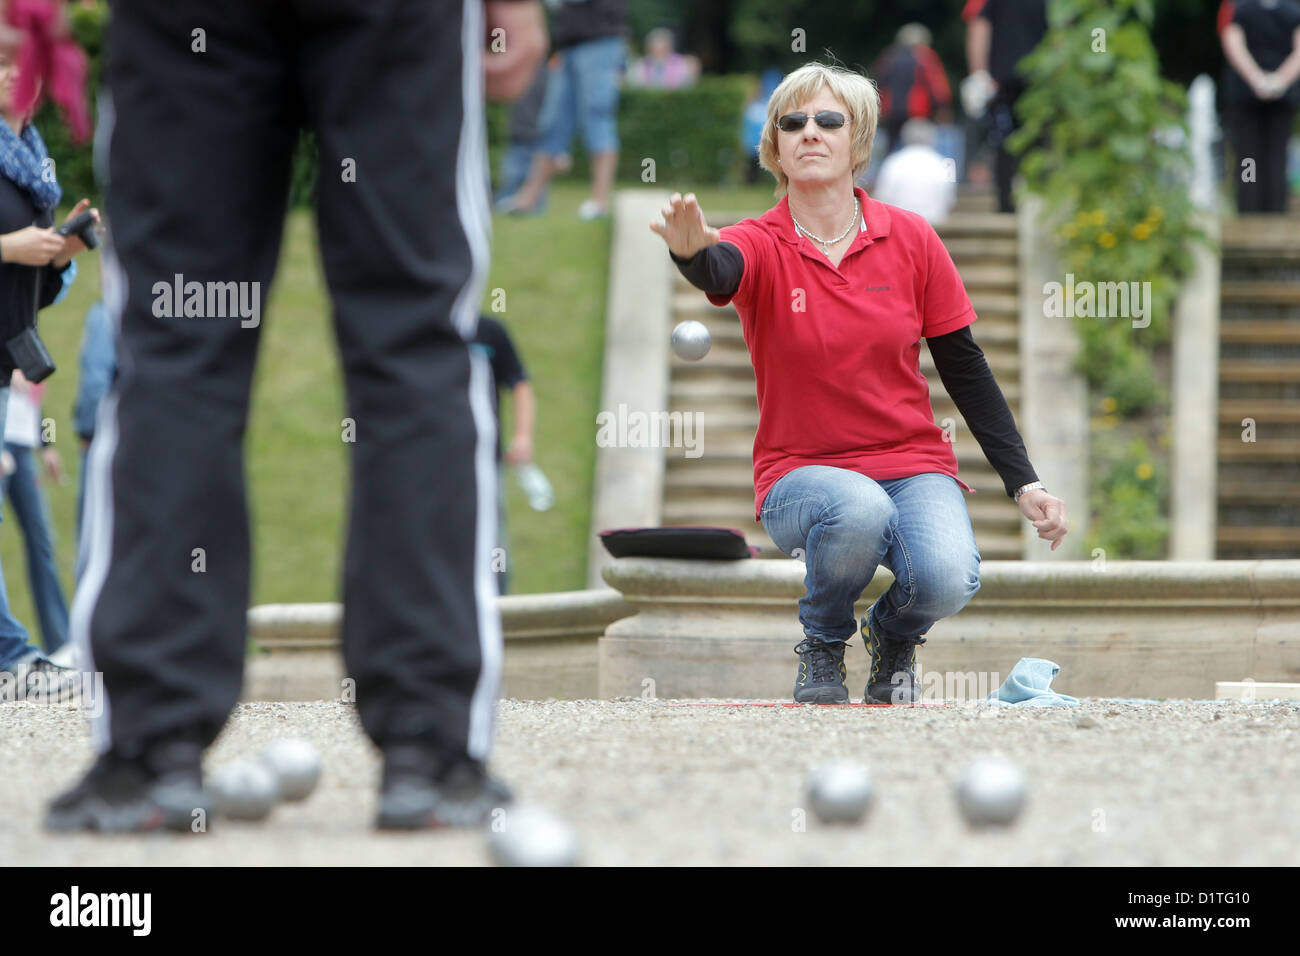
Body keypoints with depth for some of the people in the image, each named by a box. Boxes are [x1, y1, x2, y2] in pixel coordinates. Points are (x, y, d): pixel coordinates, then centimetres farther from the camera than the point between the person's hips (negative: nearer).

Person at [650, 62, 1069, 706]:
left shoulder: (910, 239, 2)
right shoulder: (762, 247, -4)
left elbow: (965, 369, 6)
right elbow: (719, 272, -30)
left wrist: (1022, 483, 0)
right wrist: (693, 250, -56)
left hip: (913, 463, 2)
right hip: (802, 473, -2)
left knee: (947, 579, -30)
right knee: (859, 511, -38)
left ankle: (893, 636, 9)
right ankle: (823, 646, -5)